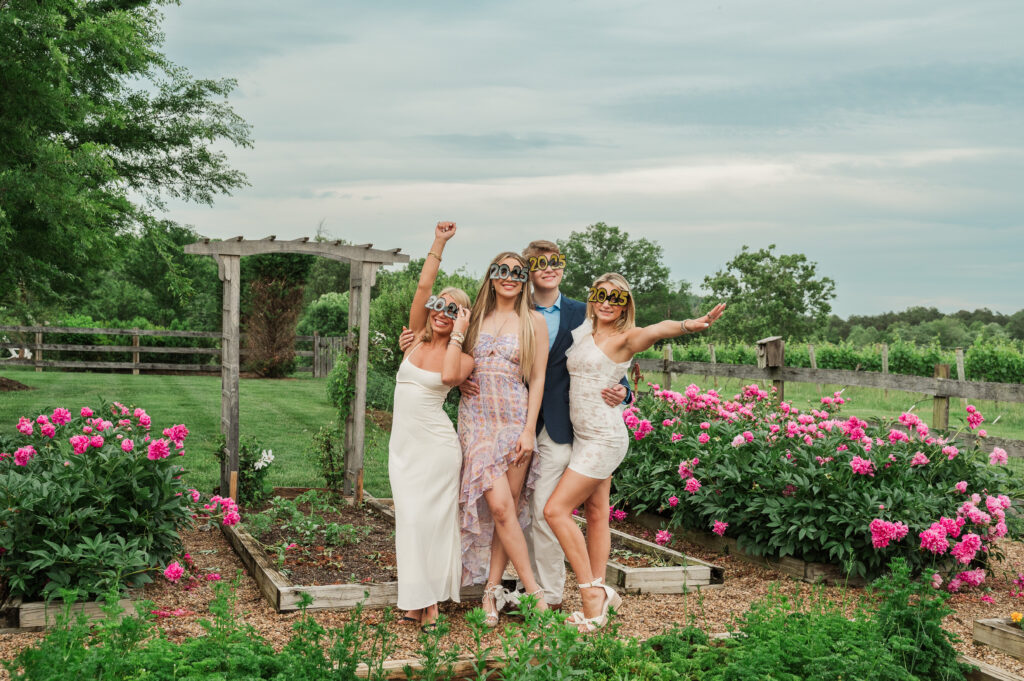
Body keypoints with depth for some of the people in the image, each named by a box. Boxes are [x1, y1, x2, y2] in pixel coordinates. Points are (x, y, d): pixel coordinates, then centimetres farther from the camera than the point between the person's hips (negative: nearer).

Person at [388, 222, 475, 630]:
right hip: (403, 443, 4)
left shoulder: (463, 357, -2)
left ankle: (431, 601, 4)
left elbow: (449, 375, -26)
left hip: (436, 444, -4)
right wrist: (438, 244, -1)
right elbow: (423, 286, -1)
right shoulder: (417, 338, 8)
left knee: (431, 518, -5)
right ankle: (416, 598, 13)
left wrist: (458, 334, -16)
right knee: (410, 517, 4)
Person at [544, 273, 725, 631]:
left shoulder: (625, 338, -12)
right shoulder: (585, 331, 10)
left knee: (555, 510, -10)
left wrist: (688, 325, -53)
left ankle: (591, 591, -3)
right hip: (584, 436, 7)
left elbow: (658, 329, -34)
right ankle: (597, 595, 14)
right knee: (597, 513, 9)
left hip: (604, 438, -7)